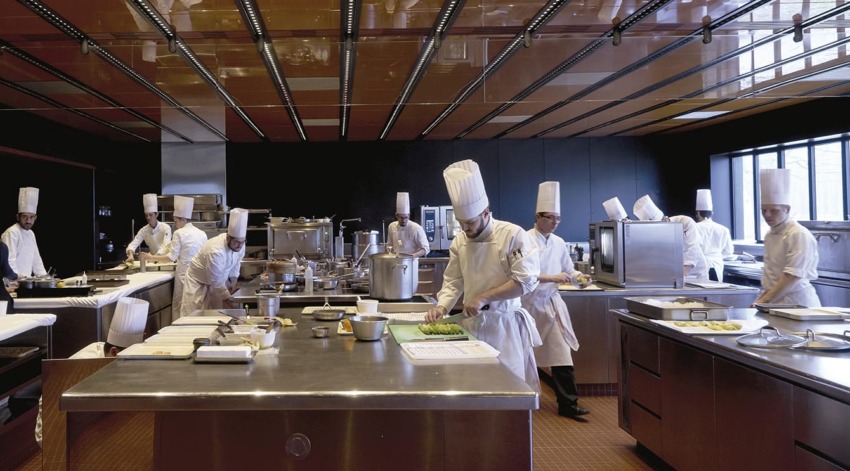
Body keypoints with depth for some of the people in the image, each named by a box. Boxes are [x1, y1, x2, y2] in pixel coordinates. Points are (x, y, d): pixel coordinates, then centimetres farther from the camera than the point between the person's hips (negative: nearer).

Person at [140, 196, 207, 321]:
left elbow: (172, 257, -8)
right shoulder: (202, 234, 8)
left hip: (185, 275, -5)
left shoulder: (179, 233, -7)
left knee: (180, 308, 2)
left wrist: (151, 258, 2)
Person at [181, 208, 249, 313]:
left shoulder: (239, 244, -16)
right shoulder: (216, 250, -37)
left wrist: (233, 284, -5)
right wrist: (228, 300, -27)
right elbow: (215, 281, -31)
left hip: (219, 281, 7)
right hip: (198, 283, -6)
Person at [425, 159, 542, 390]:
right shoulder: (459, 241, 3)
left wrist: (483, 297, -22)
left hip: (504, 323, -5)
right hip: (472, 323, 5)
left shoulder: (514, 235, -13)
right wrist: (441, 306, -9)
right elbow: (453, 282, 10)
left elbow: (525, 281, -19)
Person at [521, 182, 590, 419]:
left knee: (561, 353, -1)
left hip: (551, 304, 5)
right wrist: (552, 278, -25)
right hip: (529, 303, -4)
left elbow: (568, 269, 14)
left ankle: (567, 403, 5)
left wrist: (579, 278, -7)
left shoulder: (558, 243, 6)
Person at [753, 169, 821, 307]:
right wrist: (761, 298, 6)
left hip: (796, 303, -7)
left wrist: (764, 301, -20)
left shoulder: (799, 235, -13)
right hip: (775, 301, 7)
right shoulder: (770, 235, 12)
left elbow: (793, 276, -19)